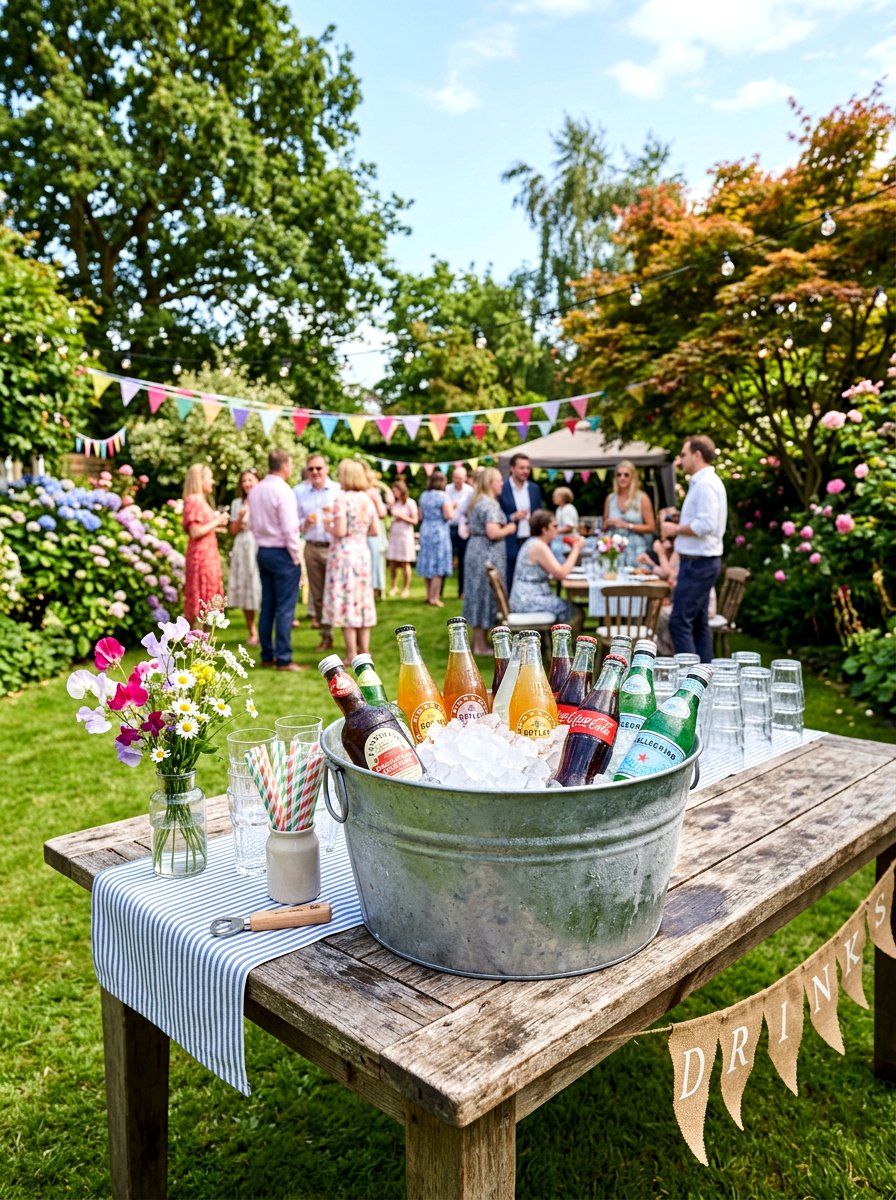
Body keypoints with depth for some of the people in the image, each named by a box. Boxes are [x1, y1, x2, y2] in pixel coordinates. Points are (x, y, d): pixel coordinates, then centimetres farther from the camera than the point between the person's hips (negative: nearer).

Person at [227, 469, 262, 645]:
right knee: (246, 591, 3)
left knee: (261, 589, -8)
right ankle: (252, 633, 11)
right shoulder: (237, 503, 12)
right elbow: (233, 531, 11)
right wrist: (240, 518, -5)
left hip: (261, 548, -3)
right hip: (243, 549, 3)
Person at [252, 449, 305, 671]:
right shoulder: (282, 490, -15)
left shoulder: (256, 490, 9)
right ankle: (283, 659, -2)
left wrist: (262, 544, 18)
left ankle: (267, 656, 18)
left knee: (267, 606, 12)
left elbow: (254, 524, 13)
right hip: (282, 553, -8)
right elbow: (290, 529, -17)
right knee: (285, 609, -4)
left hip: (263, 551, 8)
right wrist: (297, 557, -10)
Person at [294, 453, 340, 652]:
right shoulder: (299, 492, 10)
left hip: (335, 547, -4)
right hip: (312, 548, 4)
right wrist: (305, 522, -9)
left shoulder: (339, 490, 0)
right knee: (318, 595, 9)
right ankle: (326, 636, 21)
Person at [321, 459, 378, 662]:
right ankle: (364, 651, 15)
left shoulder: (342, 499, -12)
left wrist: (328, 526, 2)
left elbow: (340, 531, -17)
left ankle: (352, 654, 0)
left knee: (345, 602, -1)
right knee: (363, 601, 11)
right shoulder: (367, 499, 7)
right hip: (363, 554, 6)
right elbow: (375, 531, 8)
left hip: (344, 554, -6)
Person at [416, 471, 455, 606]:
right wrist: (450, 507, 0)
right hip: (439, 532, -7)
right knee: (438, 566, -2)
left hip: (425, 531, 7)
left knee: (428, 564, 14)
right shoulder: (442, 496, -12)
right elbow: (448, 515, -18)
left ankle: (429, 595, 21)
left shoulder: (424, 496, 8)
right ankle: (434, 597, -1)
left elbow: (421, 516, 13)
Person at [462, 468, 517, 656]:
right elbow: (493, 533, -26)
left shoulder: (476, 501, 14)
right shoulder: (490, 504, -17)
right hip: (487, 555, -10)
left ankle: (478, 641, 21)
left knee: (479, 594, 13)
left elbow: (470, 529, 23)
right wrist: (509, 529, -8)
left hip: (476, 551, 10)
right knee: (486, 595, -3)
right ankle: (481, 645, 4)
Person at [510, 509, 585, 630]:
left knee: (572, 608, 17)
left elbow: (555, 573, 15)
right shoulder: (539, 546, -16)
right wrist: (576, 550, -10)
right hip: (529, 601, -10)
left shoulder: (534, 543, 15)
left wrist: (573, 550, 9)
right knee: (577, 613, -6)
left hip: (526, 599, 10)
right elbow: (561, 574, -19)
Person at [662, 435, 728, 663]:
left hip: (698, 563, -11)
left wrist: (676, 529, -12)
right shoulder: (703, 482, 16)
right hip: (700, 561, 11)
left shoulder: (705, 484, -16)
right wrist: (679, 525, 9)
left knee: (679, 622, -9)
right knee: (698, 622, 13)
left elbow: (706, 524, -24)